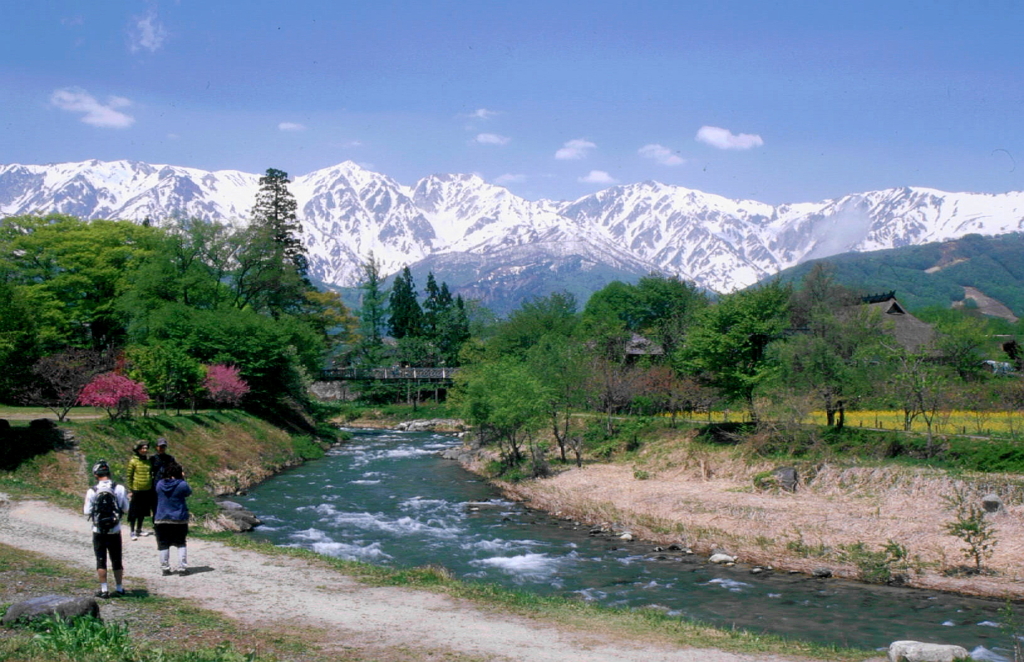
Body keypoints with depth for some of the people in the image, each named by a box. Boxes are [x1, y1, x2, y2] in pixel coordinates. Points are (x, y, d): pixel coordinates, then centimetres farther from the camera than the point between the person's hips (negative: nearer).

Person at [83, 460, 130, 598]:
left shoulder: (92, 491, -10)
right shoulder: (119, 489, -8)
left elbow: (87, 512, -7)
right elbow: (125, 508, -1)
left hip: (98, 531, -1)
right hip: (115, 531, 1)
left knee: (101, 561, 9)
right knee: (116, 561, 12)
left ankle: (104, 589, 10)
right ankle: (119, 588, 20)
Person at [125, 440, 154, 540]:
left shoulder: (149, 461, 7)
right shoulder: (133, 461, -8)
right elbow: (129, 476, -5)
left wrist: (152, 489, 14)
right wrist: (130, 490, -7)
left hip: (147, 491, 5)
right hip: (136, 490, -5)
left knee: (143, 512, 14)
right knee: (134, 513, 2)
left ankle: (139, 530, 27)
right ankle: (132, 532, 10)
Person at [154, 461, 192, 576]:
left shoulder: (159, 484, -3)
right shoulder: (182, 484, -13)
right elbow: (188, 492, 5)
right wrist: (183, 479, 10)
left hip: (161, 520, 2)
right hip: (179, 520, -2)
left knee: (163, 545, 9)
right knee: (181, 544, 10)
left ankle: (165, 568, 10)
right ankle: (182, 567, 6)